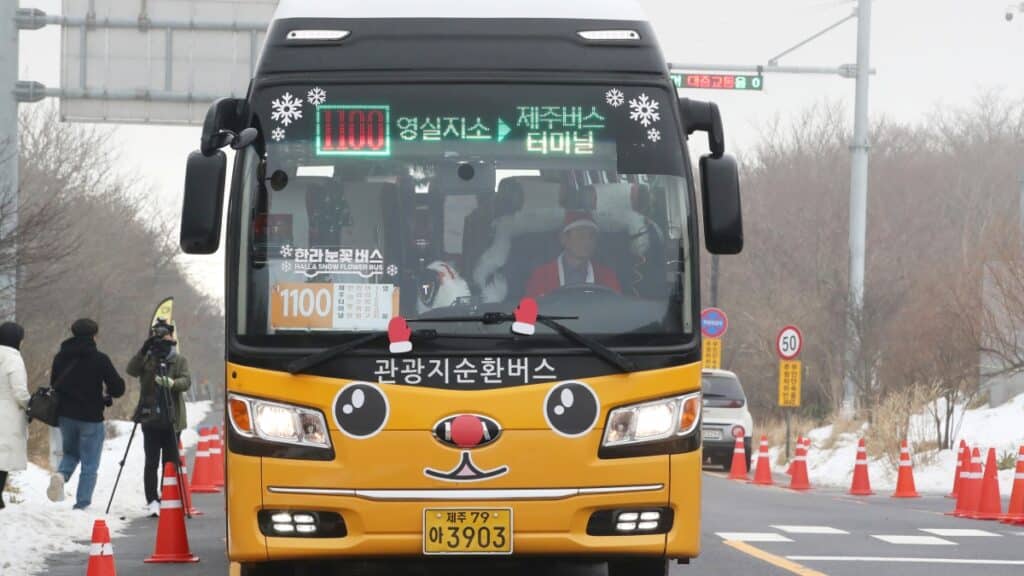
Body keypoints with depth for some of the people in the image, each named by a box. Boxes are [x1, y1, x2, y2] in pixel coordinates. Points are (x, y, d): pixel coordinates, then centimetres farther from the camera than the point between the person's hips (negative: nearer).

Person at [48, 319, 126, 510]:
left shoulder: (61, 357, 3)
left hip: (65, 415, 4)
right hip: (91, 417, -4)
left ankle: (61, 474, -5)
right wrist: (107, 396, 12)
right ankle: (82, 505, -2)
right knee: (89, 466, 4)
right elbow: (118, 388, -10)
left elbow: (53, 384, 14)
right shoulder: (100, 359, -11)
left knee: (70, 453, 25)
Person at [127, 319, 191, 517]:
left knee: (170, 462, 2)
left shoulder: (180, 361, 6)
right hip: (151, 419, 0)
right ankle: (152, 501, -3)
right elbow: (132, 370, -10)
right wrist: (143, 351, -23)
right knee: (151, 462, -4)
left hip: (172, 419, 0)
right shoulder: (147, 360, 8)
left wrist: (171, 383, -30)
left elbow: (186, 381, -9)